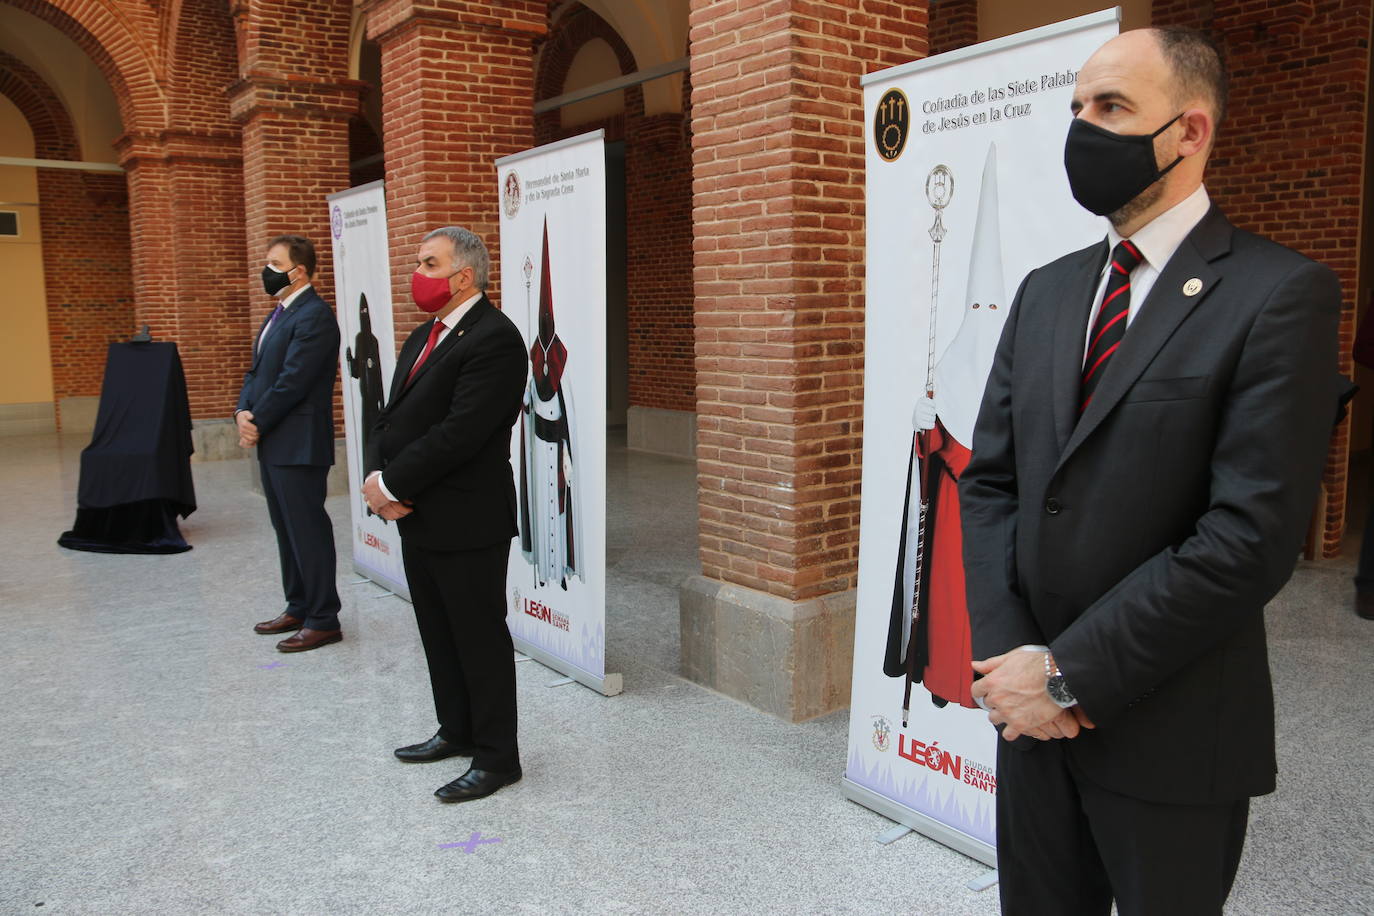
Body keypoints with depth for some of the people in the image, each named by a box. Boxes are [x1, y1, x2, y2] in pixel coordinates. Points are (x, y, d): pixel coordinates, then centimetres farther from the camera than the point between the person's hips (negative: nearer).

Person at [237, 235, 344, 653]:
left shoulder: (314, 316, -15)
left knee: (308, 532, -3)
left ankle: (323, 620, 6)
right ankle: (298, 608, 29)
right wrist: (243, 412, 0)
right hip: (272, 444, 10)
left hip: (299, 444, -10)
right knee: (287, 530, 17)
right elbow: (257, 370, 17)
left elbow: (292, 381, -20)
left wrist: (258, 423, -11)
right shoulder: (280, 313, 17)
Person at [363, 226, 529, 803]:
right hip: (417, 517, 10)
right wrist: (376, 478, -5)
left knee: (480, 638, 2)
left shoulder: (493, 339, -16)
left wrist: (391, 484, -17)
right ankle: (458, 731, 37)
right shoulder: (424, 336, 15)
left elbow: (459, 432, -24)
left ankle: (496, 758, 16)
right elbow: (391, 416, 13)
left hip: (467, 521, -9)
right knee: (438, 633, 20)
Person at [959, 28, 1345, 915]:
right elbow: (988, 480, 5)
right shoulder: (1047, 290, 7)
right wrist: (1010, 653, -8)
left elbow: (1251, 537, -19)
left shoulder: (1280, 293, -11)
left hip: (1169, 734, -5)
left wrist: (1070, 673, -16)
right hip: (1035, 710, 5)